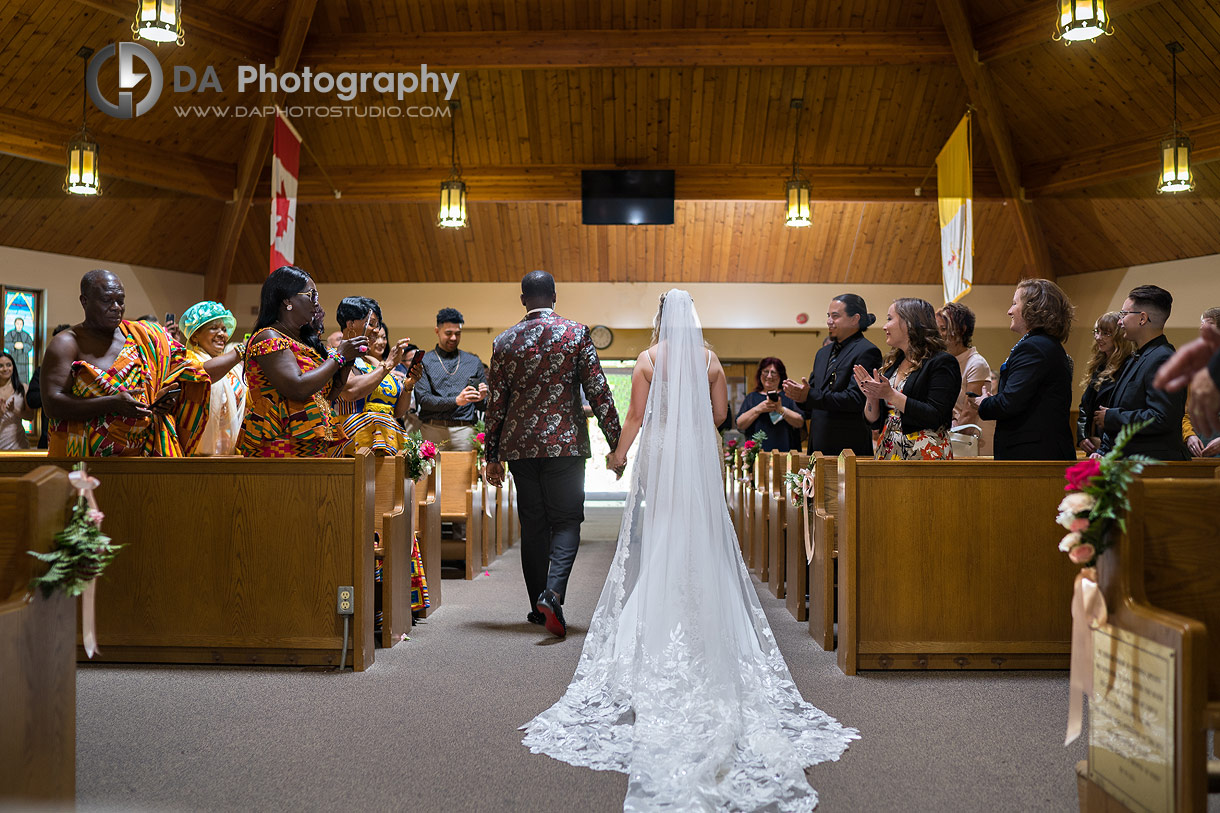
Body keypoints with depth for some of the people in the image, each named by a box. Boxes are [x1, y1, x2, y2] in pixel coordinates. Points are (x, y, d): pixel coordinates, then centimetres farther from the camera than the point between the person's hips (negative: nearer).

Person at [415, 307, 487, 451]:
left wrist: (481, 399, -7)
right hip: (432, 430, -1)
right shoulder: (424, 361, 8)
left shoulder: (473, 362, 16)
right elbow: (423, 399, -4)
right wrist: (456, 401, -14)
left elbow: (483, 408, 16)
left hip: (463, 432, 1)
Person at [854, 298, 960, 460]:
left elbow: (935, 417, -18)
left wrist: (891, 395, -19)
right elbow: (874, 421, 13)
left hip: (925, 453, -6)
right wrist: (871, 397, -7)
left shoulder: (942, 363, -7)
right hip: (889, 451, 6)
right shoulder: (893, 364, 13)